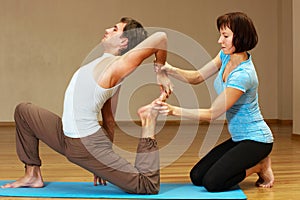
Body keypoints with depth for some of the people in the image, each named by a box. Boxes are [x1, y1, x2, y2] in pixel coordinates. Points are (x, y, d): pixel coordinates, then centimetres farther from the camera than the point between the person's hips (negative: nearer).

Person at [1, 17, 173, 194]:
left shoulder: (117, 66, -17)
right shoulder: (101, 64, 10)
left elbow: (161, 37, -27)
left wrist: (161, 73, -11)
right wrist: (107, 158, 18)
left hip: (86, 144, -9)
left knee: (148, 186, -10)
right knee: (23, 110, 22)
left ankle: (149, 124, 5)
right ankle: (33, 175, 20)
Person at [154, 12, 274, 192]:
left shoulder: (243, 75, -28)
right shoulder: (226, 55, -2)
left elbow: (213, 113, -24)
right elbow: (197, 77, 3)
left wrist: (175, 110, -30)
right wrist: (171, 70, -15)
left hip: (255, 139, -9)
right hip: (238, 138, 9)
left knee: (212, 182, -19)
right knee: (196, 176, 5)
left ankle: (260, 166, 3)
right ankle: (255, 161, 16)